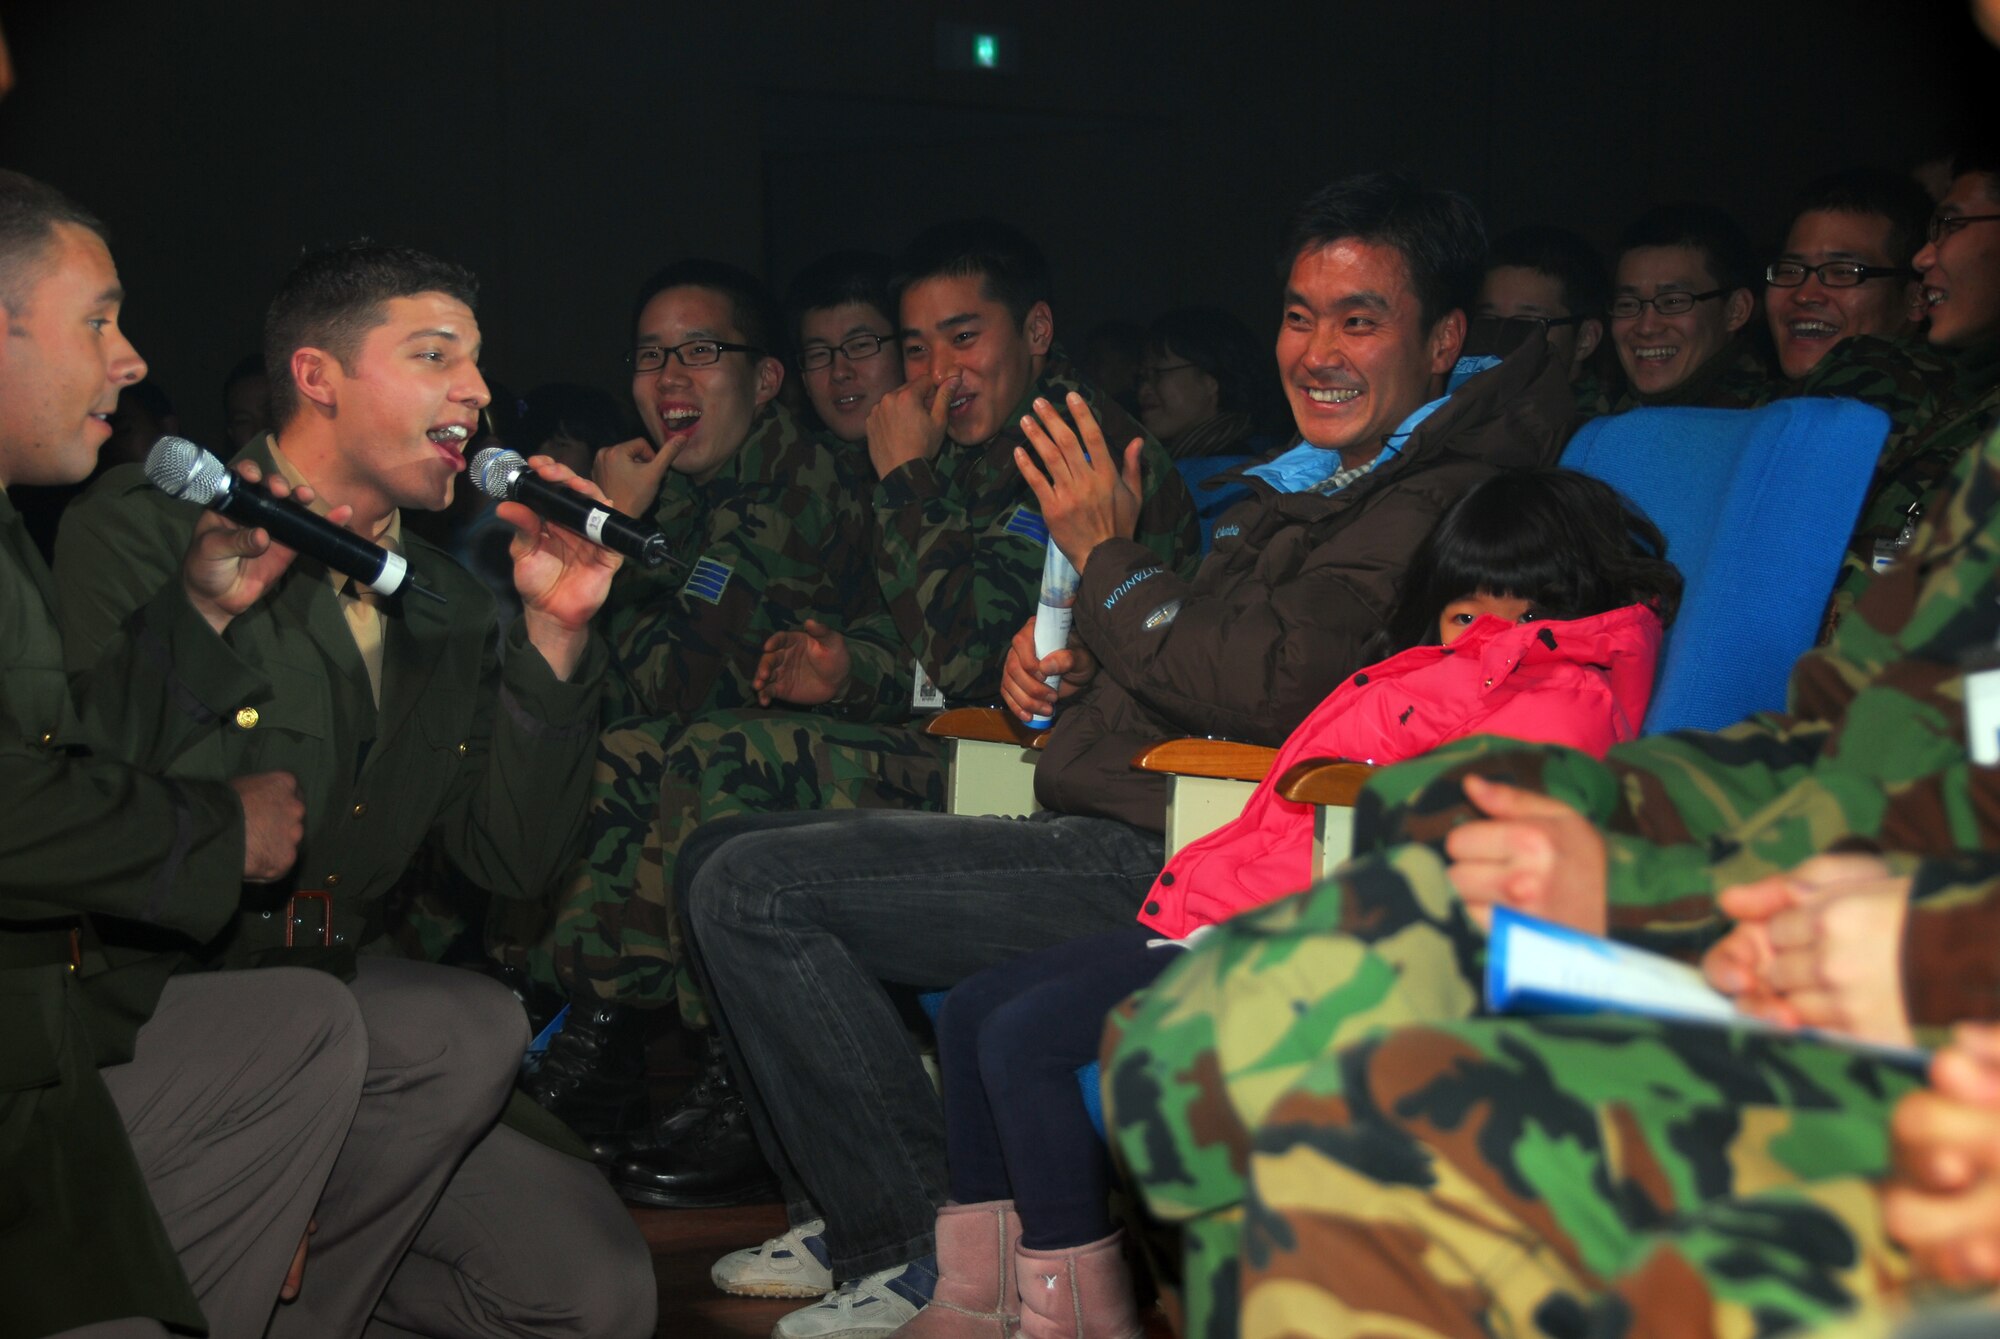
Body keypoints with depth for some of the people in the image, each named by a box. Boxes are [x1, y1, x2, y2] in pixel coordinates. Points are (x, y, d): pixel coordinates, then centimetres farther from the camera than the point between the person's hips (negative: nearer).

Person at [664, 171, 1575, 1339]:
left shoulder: (1431, 505, -14)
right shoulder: (1319, 483, 19)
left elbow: (1263, 685, -26)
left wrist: (1107, 556, -10)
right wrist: (1061, 653, 6)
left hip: (1164, 871, -11)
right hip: (1101, 838, 11)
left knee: (754, 892, -17)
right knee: (726, 854, 14)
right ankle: (846, 1213, 15)